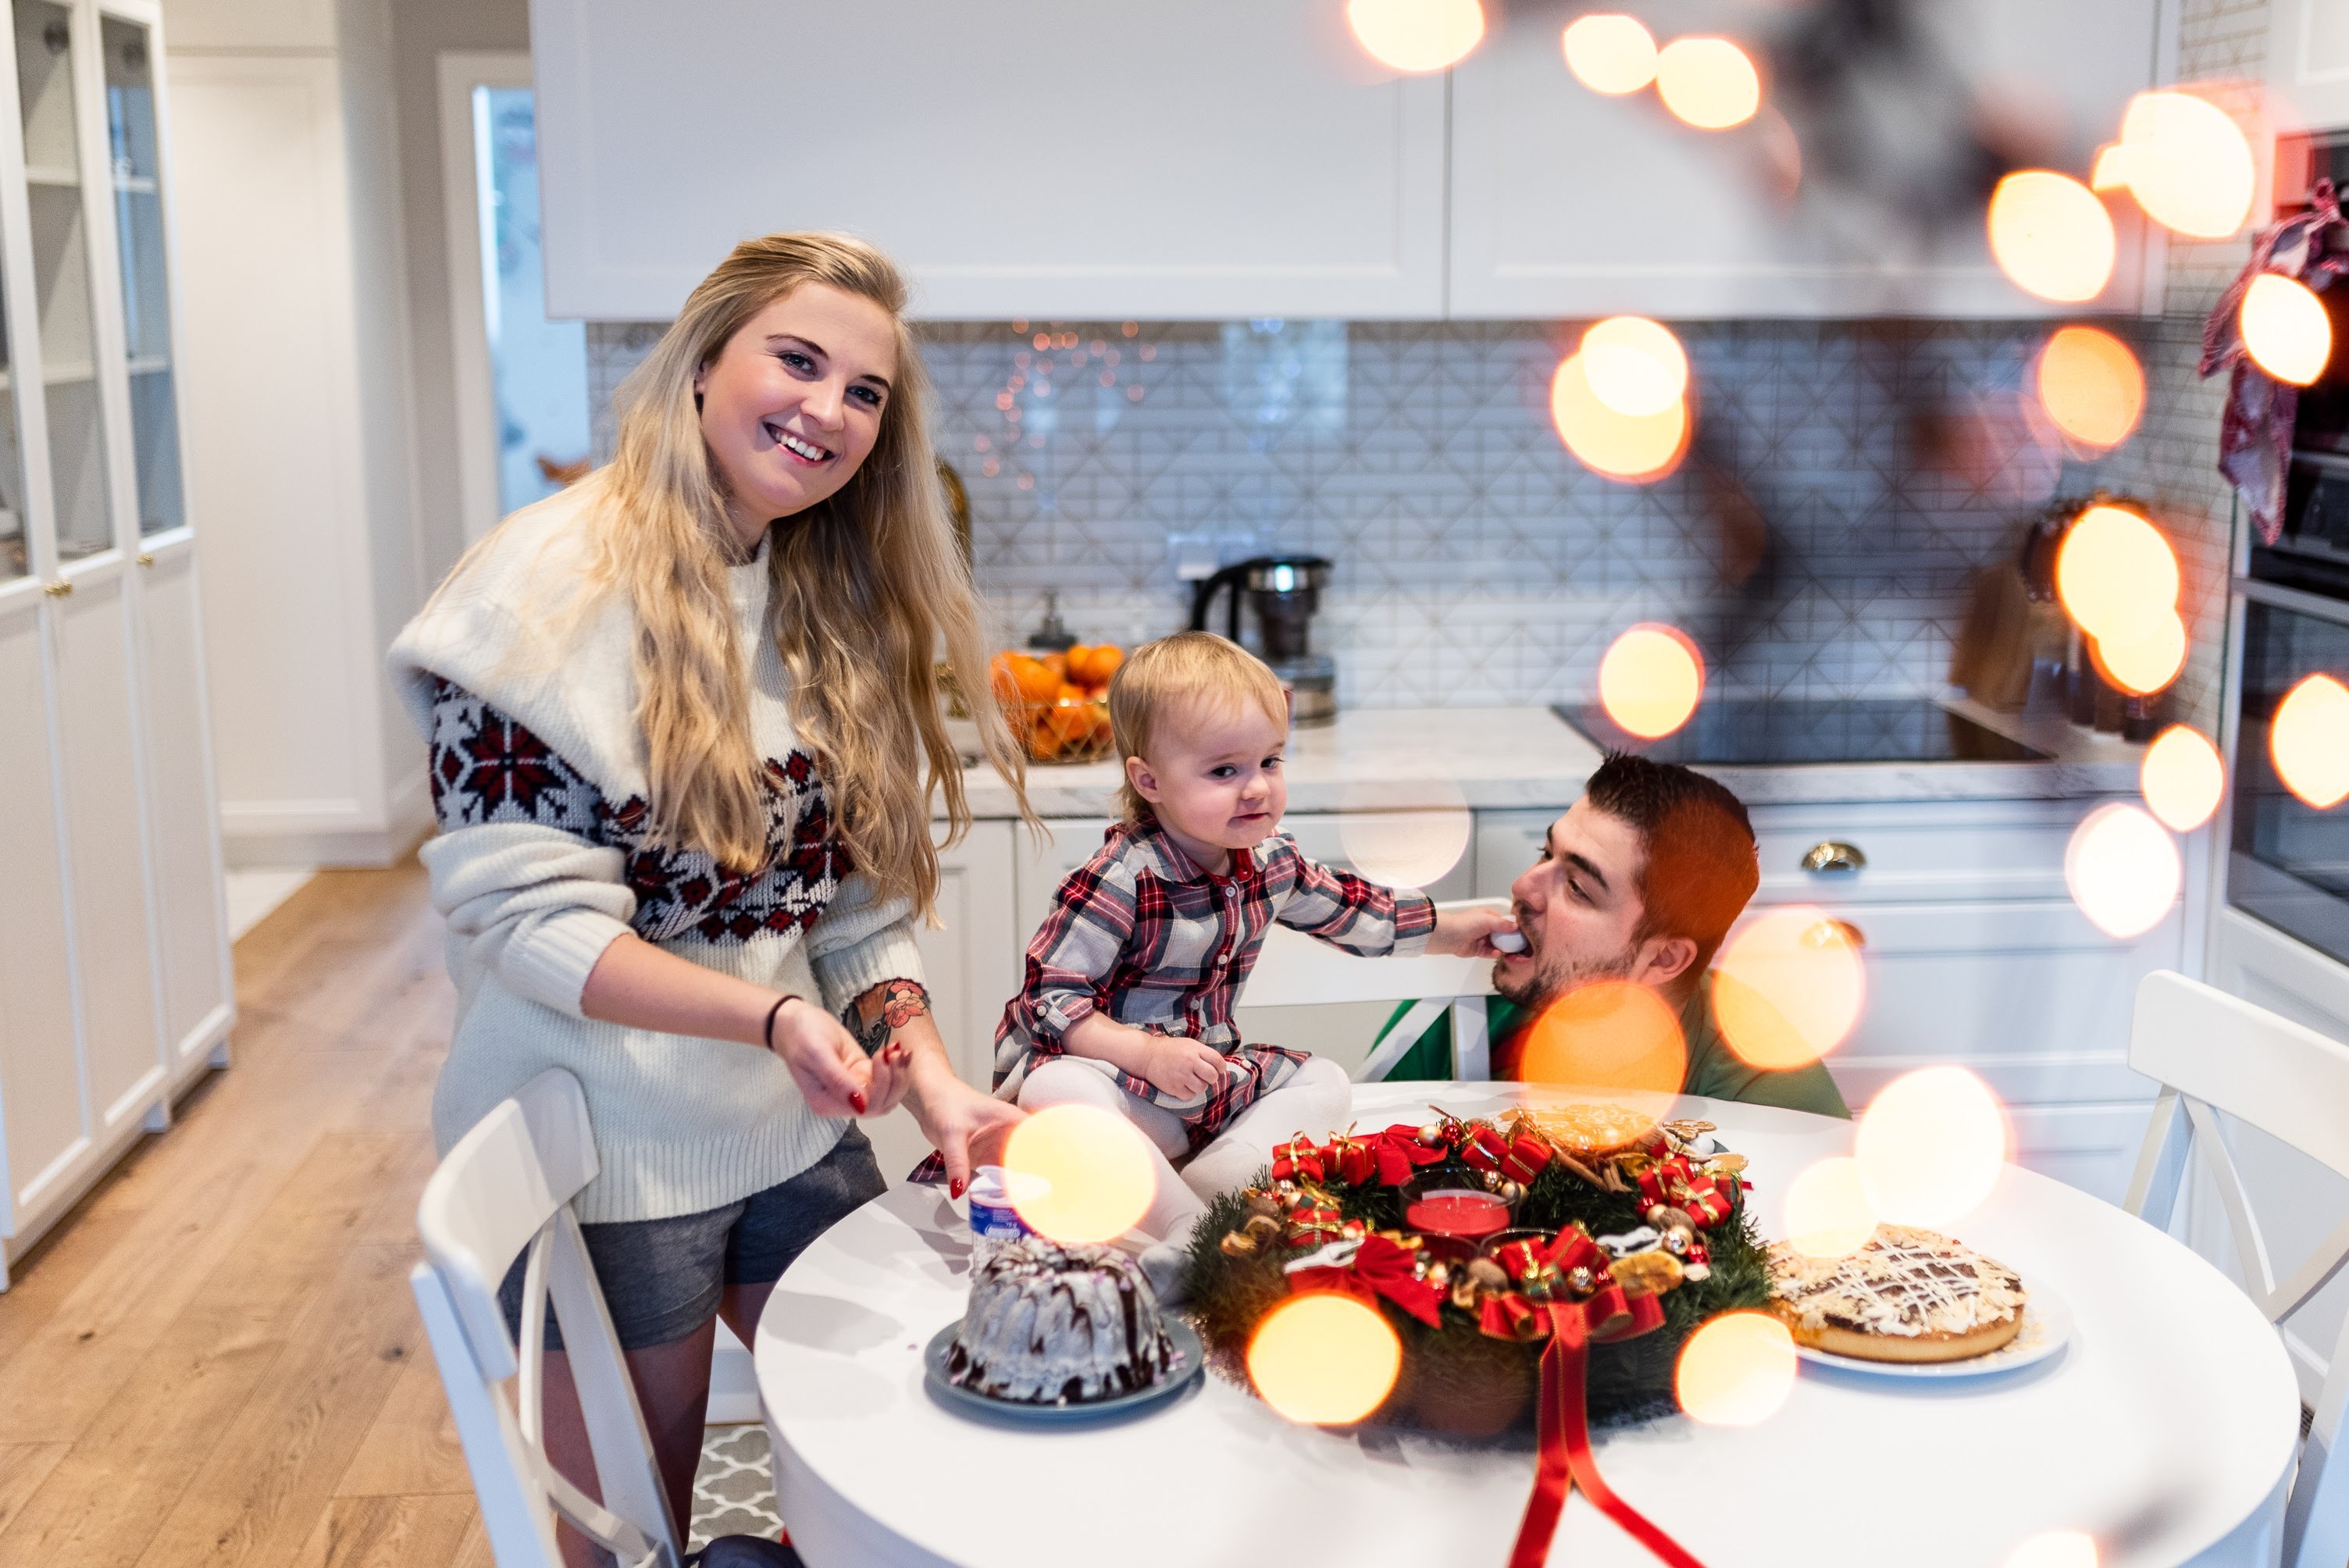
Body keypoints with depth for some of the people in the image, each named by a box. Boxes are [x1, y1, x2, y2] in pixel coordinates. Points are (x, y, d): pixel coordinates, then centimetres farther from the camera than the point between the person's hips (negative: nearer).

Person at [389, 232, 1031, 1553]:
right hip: (613, 1152, -6)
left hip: (802, 1135, 6)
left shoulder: (838, 603, 5)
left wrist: (924, 1068, -9)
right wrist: (773, 1019, -30)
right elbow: (522, 916, -20)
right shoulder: (557, 588, -16)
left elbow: (860, 895, 6)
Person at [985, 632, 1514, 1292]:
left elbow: (1346, 906, 22)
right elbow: (1050, 997, -22)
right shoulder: (1117, 883, -22)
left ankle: (1209, 1184, -24)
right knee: (1055, 1090, -36)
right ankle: (1194, 1229, -40)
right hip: (1106, 1069, -7)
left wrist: (1447, 929, 26)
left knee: (1324, 1082, -2)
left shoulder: (1272, 859, 1)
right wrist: (1150, 1054, -31)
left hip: (1210, 1075, 7)